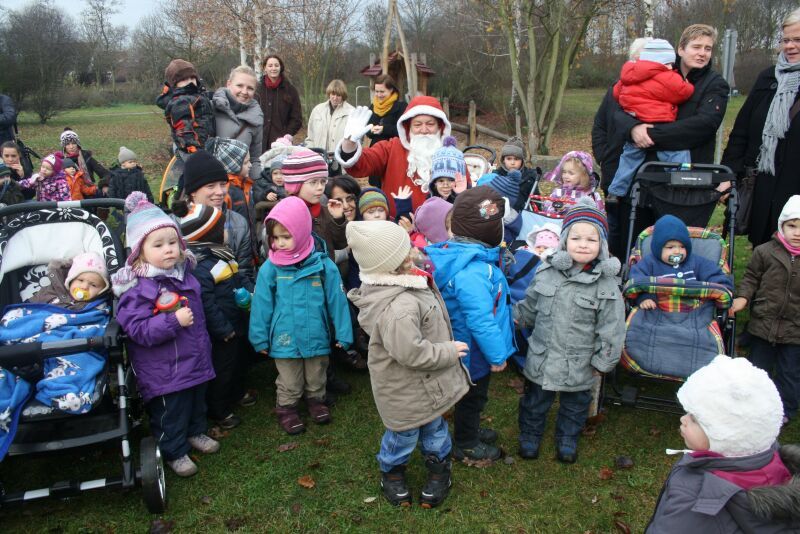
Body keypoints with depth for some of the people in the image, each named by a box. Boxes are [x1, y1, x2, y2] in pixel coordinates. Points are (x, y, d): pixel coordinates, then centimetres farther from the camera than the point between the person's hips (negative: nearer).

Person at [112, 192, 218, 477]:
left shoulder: (184, 274, 2)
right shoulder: (137, 289, -23)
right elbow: (137, 329, -27)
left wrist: (203, 344, 25)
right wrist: (174, 322, -33)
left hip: (195, 359, 8)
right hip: (164, 370, -8)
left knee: (197, 401, 26)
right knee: (170, 413, 8)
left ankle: (195, 432, 50)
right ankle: (175, 452, 29)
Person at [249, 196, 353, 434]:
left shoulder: (322, 264, -14)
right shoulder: (270, 268, -14)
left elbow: (337, 300, -7)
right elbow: (262, 305, -5)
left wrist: (343, 334, -2)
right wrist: (261, 338, 0)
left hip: (317, 337, 1)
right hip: (285, 340, -1)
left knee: (316, 377, 23)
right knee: (289, 383, 17)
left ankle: (316, 400, 47)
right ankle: (286, 409, 39)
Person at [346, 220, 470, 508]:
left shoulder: (388, 286, -5)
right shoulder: (398, 308, -39)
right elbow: (411, 353, -36)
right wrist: (449, 352, -21)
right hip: (407, 390, -9)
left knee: (433, 423, 26)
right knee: (405, 432, 17)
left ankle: (439, 464, 50)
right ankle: (391, 470, 44)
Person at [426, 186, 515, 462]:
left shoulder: (460, 253, -4)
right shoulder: (473, 273, -36)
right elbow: (481, 321, -33)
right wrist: (497, 355, -19)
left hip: (466, 345, 9)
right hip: (475, 353, -9)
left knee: (474, 395, 29)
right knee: (472, 396, 14)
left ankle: (471, 430, 50)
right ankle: (466, 445, 36)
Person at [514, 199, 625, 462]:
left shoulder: (606, 284, -16)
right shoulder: (546, 271, -8)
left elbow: (612, 328, -11)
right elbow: (529, 305, 8)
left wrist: (603, 361, -7)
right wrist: (517, 320, 12)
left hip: (579, 364, -1)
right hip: (541, 357, 2)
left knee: (575, 404, 21)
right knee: (535, 400, 20)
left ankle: (567, 439, 45)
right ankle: (530, 435, 43)